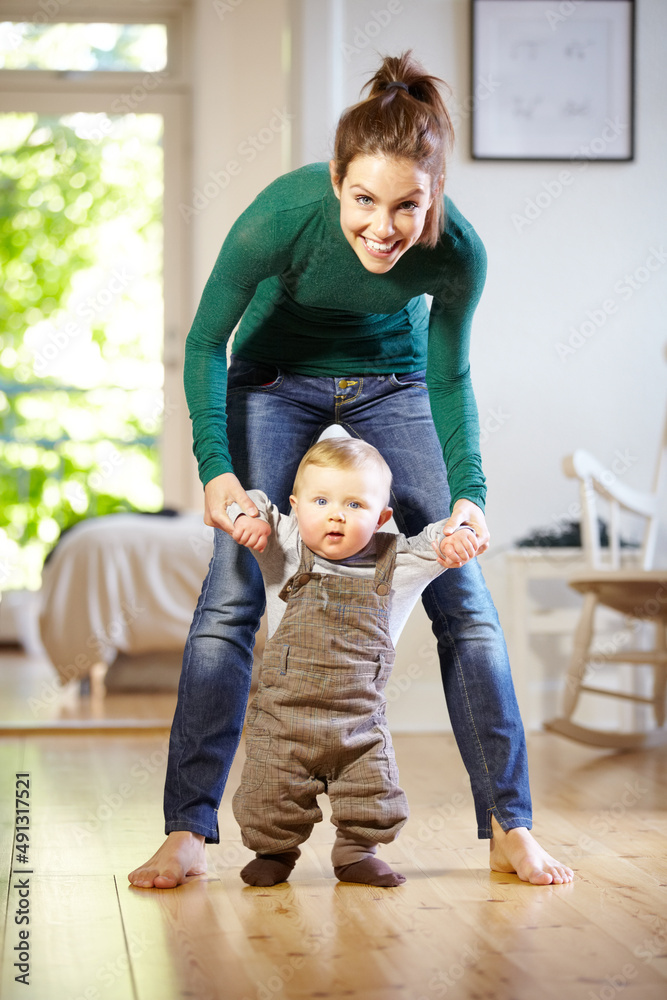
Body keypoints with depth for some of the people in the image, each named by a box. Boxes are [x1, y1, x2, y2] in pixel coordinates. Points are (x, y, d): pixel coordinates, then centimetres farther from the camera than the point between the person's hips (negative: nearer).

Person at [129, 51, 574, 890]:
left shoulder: (457, 252, -28)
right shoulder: (283, 215, -34)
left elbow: (449, 379, -10)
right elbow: (206, 342, -19)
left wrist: (470, 491, -21)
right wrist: (216, 467, -29)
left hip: (391, 385, 1)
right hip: (276, 380, -1)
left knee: (461, 595, -5)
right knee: (231, 593, -12)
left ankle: (510, 828, 4)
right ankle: (187, 831, -4)